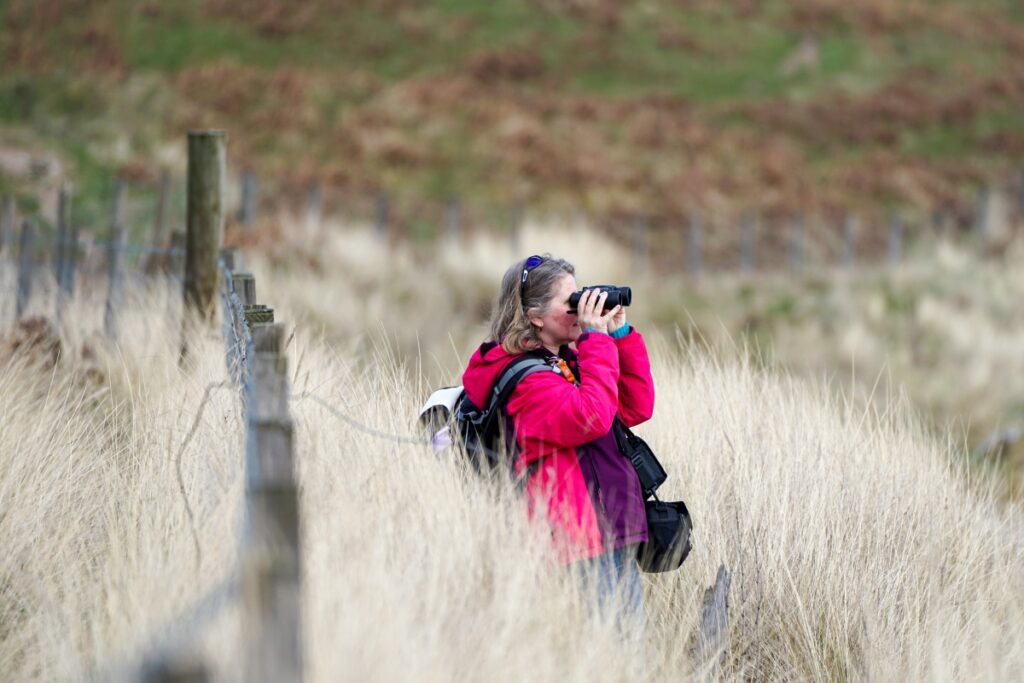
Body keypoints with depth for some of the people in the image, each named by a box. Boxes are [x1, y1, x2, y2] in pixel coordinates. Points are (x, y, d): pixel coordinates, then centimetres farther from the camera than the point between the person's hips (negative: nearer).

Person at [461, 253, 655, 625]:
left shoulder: (570, 361, 18)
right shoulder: (524, 378, -11)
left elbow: (637, 408, 19)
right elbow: (591, 418, -25)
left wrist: (622, 335, 12)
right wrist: (598, 341, -17)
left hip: (616, 536, 10)